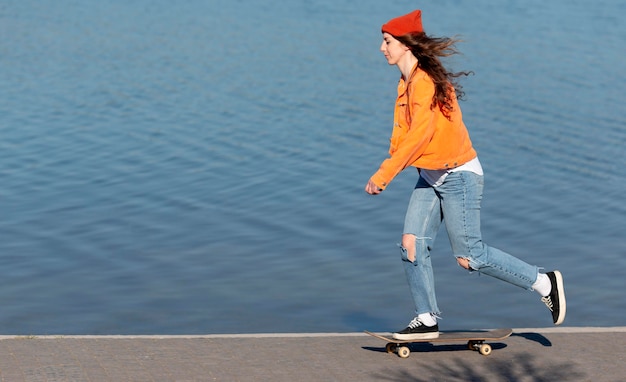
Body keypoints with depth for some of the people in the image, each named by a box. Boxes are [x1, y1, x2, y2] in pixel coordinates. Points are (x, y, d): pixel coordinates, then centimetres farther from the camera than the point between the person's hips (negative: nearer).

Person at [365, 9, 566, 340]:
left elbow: (419, 134, -30)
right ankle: (427, 320, 8)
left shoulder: (426, 82, -21)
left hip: (457, 175, -9)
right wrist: (384, 172, 1)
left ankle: (544, 282, 11)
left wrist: (383, 175, -29)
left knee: (469, 257, -3)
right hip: (430, 176, 9)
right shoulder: (406, 83, 8)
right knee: (411, 244, 0)